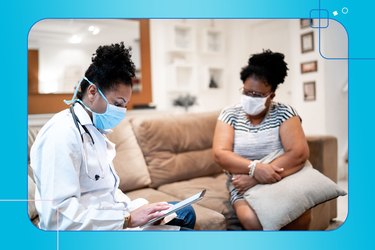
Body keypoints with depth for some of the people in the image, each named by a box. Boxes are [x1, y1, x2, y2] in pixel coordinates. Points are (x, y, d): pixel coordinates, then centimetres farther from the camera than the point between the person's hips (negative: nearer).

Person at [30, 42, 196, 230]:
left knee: (185, 212, 15)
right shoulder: (62, 134, -20)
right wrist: (127, 219, -23)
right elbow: (58, 216, -27)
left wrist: (138, 209, -1)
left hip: (112, 218, 10)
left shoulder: (95, 130, 11)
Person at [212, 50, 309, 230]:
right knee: (251, 219, -31)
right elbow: (220, 154, -10)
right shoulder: (229, 115, 2)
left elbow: (300, 153, -15)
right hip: (244, 186, 0)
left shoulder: (284, 113, -1)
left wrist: (254, 178, -22)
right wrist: (254, 168, -29)